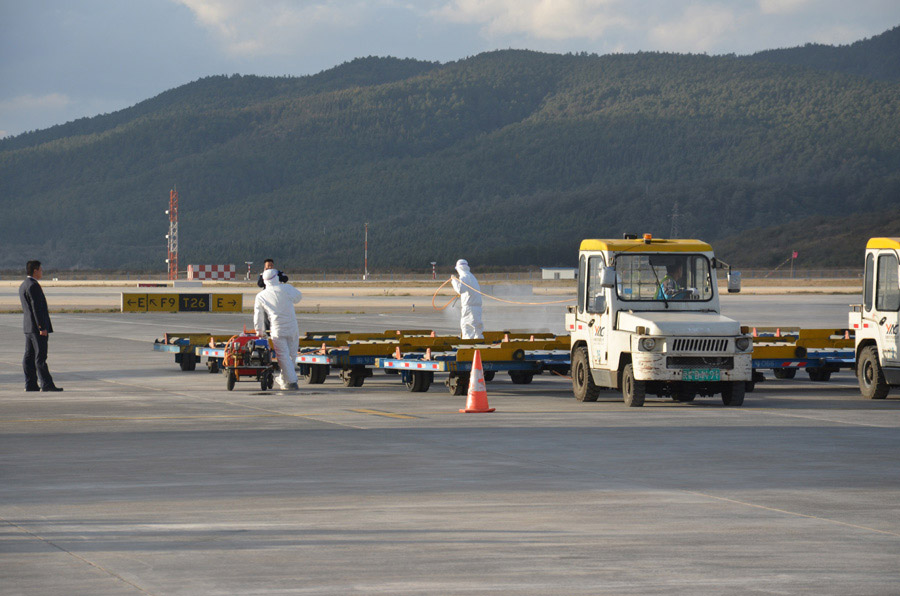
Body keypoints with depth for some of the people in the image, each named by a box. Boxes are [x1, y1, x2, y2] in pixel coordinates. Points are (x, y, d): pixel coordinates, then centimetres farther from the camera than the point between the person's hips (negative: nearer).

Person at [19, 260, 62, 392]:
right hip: (37, 327, -10)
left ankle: (30, 384, 9)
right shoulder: (33, 286, -15)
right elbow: (37, 308, -20)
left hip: (28, 327, 10)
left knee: (29, 357, 8)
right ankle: (46, 384, -11)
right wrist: (42, 327, -21)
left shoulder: (23, 286, 16)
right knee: (40, 357, -10)